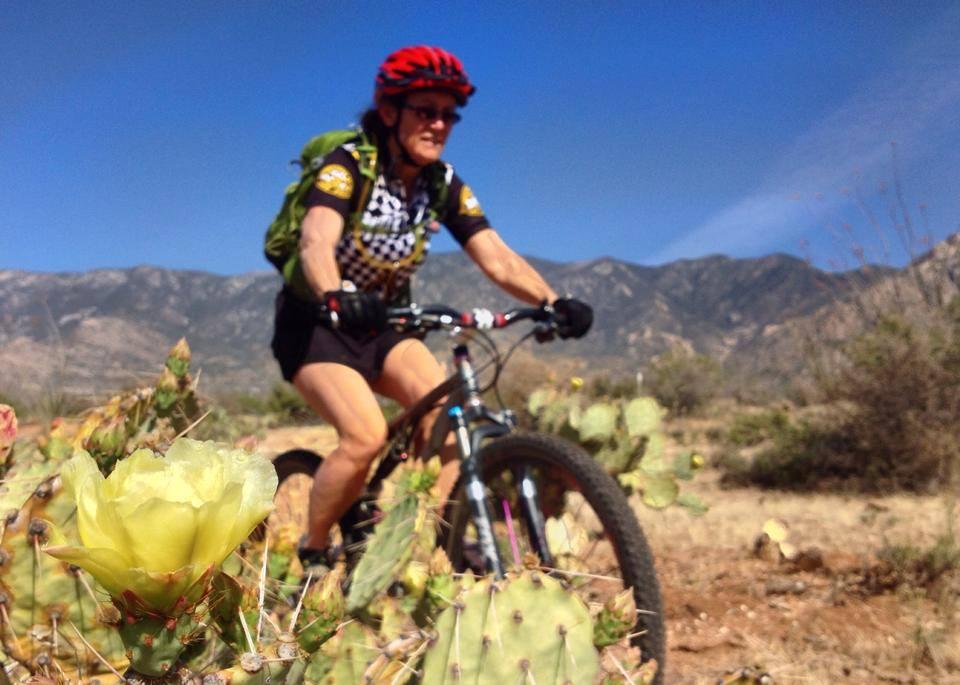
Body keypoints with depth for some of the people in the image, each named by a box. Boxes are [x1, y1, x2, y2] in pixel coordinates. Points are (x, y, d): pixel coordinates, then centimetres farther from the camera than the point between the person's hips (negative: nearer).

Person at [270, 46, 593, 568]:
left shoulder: (444, 186, -4)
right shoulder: (347, 166, -19)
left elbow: (497, 257, -14)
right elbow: (316, 241, -37)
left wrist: (552, 302, -32)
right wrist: (337, 297, -58)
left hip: (380, 326, 5)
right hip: (316, 323, -5)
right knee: (365, 435, -25)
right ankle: (311, 554, -2)